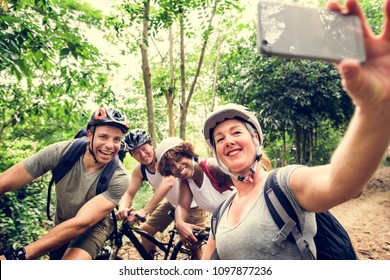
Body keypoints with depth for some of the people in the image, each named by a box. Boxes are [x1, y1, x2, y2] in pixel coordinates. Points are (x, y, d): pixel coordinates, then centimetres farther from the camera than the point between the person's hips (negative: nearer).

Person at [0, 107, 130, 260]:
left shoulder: (119, 178, -31)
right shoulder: (60, 152, -25)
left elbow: (81, 223, -36)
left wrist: (18, 255, -42)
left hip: (94, 225, -3)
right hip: (62, 224, 3)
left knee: (75, 260, -29)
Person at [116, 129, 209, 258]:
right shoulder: (139, 170, -9)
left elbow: (168, 182, -42)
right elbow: (128, 194, -11)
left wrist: (144, 211, -48)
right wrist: (123, 209, -35)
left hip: (192, 203, -6)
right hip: (171, 202, 6)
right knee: (145, 231, 6)